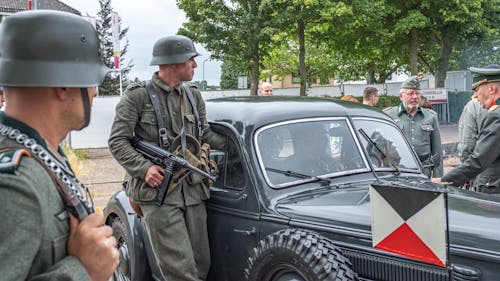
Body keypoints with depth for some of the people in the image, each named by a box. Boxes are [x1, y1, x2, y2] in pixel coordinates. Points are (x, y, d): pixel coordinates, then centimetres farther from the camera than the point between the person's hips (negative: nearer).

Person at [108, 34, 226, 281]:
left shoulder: (193, 96, 15)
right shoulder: (138, 96, -4)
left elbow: (206, 135, 20)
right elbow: (117, 141, -4)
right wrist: (143, 167, -18)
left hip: (193, 189, 6)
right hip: (158, 191, -6)